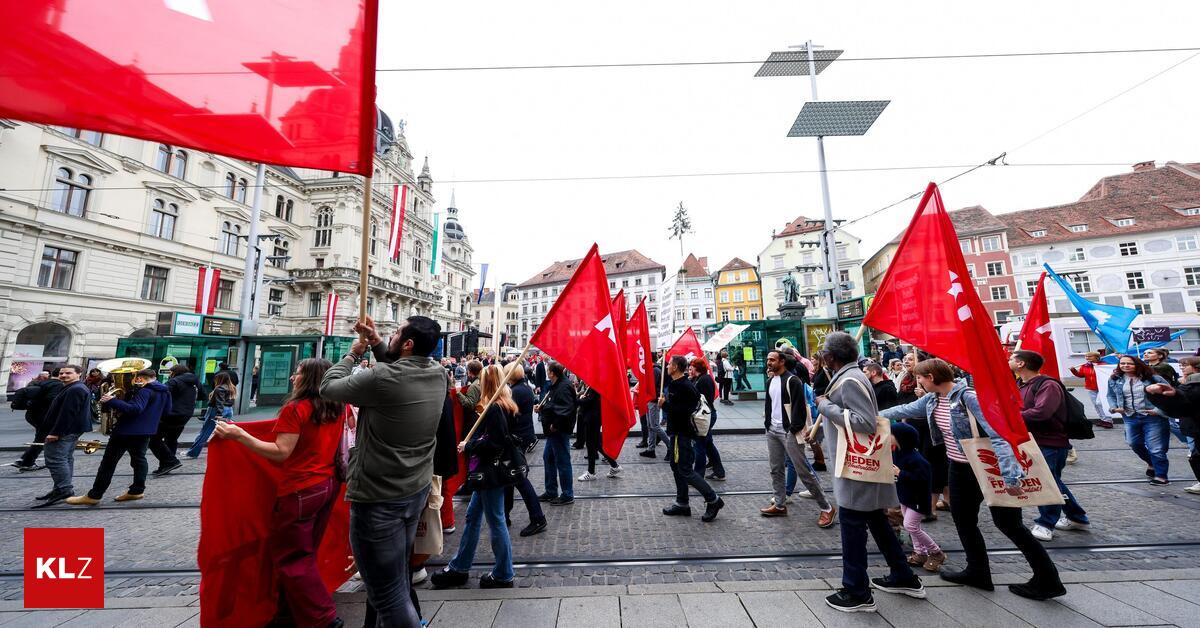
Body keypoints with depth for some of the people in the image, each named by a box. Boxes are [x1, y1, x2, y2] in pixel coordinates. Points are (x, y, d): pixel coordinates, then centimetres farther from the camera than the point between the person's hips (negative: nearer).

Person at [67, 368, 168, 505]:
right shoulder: (164, 391, 8)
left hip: (126, 430, -8)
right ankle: (137, 490, 15)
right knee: (139, 458, 15)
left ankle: (94, 496, 7)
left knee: (109, 461, 2)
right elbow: (167, 410, 18)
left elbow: (134, 409, -30)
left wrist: (111, 401, -23)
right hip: (146, 431, 8)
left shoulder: (144, 391, -18)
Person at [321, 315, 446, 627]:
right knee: (399, 576, 27)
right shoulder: (438, 374, -6)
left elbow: (328, 387, -7)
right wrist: (377, 344, 7)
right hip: (417, 491, 7)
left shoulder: (382, 378, -25)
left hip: (378, 499, -7)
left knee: (388, 594, 8)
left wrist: (353, 353, 5)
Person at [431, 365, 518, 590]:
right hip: (488, 471, 10)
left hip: (491, 472, -10)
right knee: (472, 516, 19)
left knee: (496, 521, 5)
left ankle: (503, 575, 21)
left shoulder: (495, 409, -21)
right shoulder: (507, 406, 7)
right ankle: (459, 567, 35)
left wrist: (468, 446, -12)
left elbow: (493, 444, -26)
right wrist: (471, 444, 5)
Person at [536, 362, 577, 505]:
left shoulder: (563, 387, -21)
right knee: (548, 457, 19)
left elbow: (566, 410, -29)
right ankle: (551, 492, 33)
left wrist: (555, 425, -23)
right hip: (553, 430, 11)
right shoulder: (555, 385, 12)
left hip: (560, 430, -11)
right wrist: (540, 407, 5)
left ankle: (567, 495, 15)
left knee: (562, 461, 0)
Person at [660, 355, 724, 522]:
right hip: (676, 431, 10)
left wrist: (665, 405, -25)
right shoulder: (674, 384, 10)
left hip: (682, 433, -10)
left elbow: (685, 411, -29)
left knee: (686, 470, -5)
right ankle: (682, 504, 25)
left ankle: (713, 500, 8)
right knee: (676, 466, 15)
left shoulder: (685, 387, -21)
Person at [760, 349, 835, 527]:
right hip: (772, 431, 8)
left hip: (788, 431, -8)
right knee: (776, 470, 13)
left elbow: (799, 407, -17)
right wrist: (767, 423, 12)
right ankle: (779, 505, 26)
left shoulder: (792, 380, -13)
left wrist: (794, 429, -17)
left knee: (803, 471, -3)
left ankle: (826, 508, 12)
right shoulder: (770, 381, 12)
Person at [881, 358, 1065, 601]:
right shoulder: (932, 400, -2)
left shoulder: (969, 397, -26)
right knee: (963, 519, 14)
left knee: (1008, 524, 5)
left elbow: (998, 434, -30)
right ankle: (977, 571, 28)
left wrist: (1010, 475, -35)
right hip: (960, 468, 8)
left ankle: (1048, 581, 24)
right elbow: (905, 410, 12)